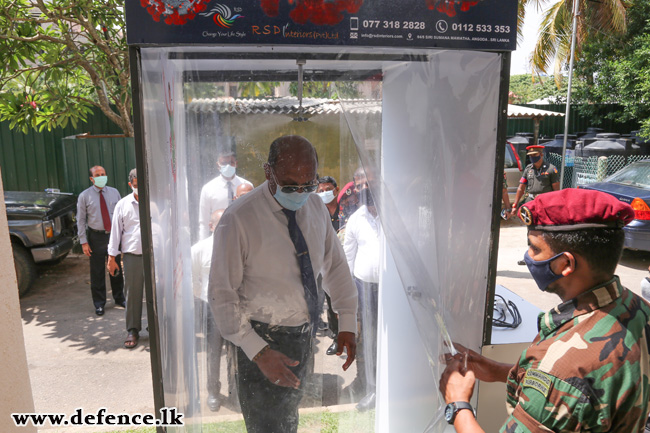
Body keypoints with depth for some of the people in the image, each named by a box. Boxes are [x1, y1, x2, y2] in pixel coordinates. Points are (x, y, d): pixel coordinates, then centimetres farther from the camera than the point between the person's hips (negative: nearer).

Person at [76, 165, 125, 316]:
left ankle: (119, 299, 29)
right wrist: (83, 241, -7)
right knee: (97, 272, 5)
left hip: (114, 235, 2)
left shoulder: (114, 192, 5)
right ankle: (99, 304, 20)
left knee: (116, 269, 12)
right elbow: (80, 220, -1)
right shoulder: (84, 196, -2)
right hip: (96, 237, -2)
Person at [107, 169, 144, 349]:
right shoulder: (123, 205, 7)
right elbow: (116, 231, 9)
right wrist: (112, 257, 7)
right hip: (131, 256, 1)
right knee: (132, 294, 6)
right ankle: (132, 330, 19)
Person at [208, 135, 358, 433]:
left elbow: (335, 263, 7)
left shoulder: (315, 206, -3)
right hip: (261, 339, -5)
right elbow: (221, 296, -18)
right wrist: (258, 352, -24)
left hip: (303, 333, 6)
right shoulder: (238, 220, -22)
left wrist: (347, 323, 0)